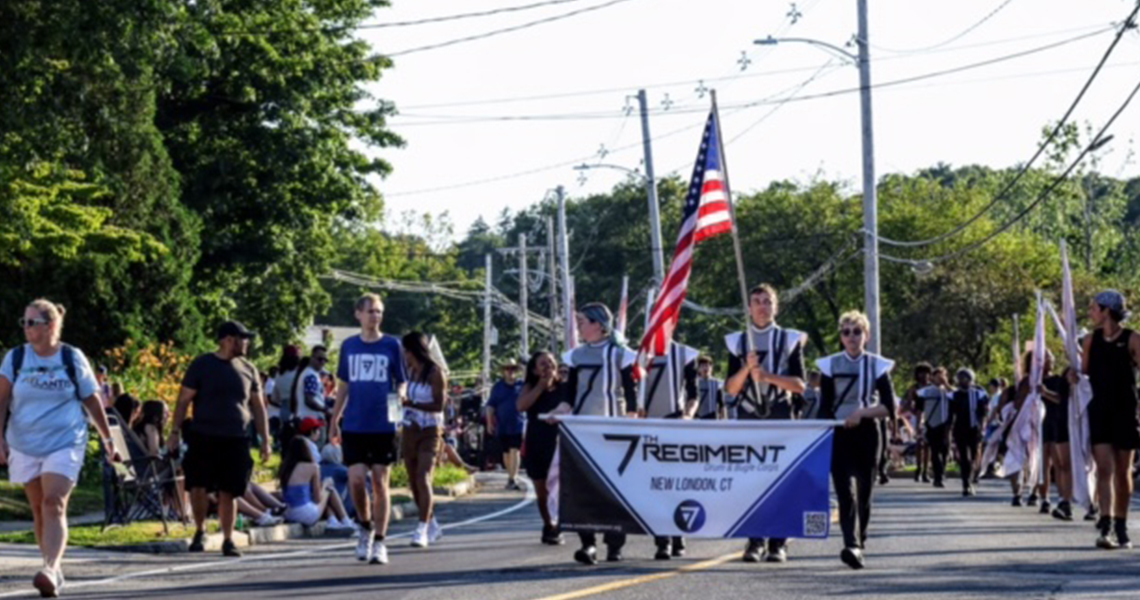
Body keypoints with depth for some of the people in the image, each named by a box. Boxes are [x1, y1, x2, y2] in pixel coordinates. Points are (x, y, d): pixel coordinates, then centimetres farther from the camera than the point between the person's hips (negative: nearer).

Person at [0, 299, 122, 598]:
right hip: (24, 446, 3)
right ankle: (54, 570, 22)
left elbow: (92, 400, 6)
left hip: (65, 443, -3)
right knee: (39, 510, 10)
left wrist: (108, 439, 10)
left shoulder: (72, 358, -1)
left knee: (54, 505, -17)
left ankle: (50, 570, -28)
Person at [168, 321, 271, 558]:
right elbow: (184, 400, 2)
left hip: (236, 440, 2)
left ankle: (228, 540, 9)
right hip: (203, 438, -2)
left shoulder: (248, 369, 12)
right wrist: (175, 432, -5)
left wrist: (265, 440, 10)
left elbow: (258, 407, 16)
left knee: (229, 493, 0)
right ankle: (200, 531, 14)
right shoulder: (201, 365, 2)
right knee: (198, 487, -8)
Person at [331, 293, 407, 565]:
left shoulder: (392, 345, 2)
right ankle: (365, 526, 20)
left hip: (383, 426, -1)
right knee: (356, 479, -7)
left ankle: (379, 542, 8)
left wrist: (399, 396, -16)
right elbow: (344, 386, 15)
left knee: (380, 483, 1)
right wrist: (334, 421, 12)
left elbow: (401, 382, 6)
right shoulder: (349, 346, 8)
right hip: (354, 425, 1)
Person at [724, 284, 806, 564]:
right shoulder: (738, 342, 9)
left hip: (780, 416, -1)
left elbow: (800, 385, -1)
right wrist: (747, 367, -12)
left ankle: (778, 544, -2)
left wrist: (768, 375, -14)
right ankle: (754, 542, 2)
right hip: (748, 415, 1)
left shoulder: (789, 340, 5)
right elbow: (730, 388, 5)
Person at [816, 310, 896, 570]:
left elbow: (889, 407, -1)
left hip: (867, 434, 1)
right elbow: (824, 408, 6)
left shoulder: (877, 365, 4)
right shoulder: (830, 366, 5)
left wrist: (862, 412, -15)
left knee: (864, 491, 5)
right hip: (839, 435, -1)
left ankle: (860, 543, 21)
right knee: (846, 490, -15)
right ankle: (852, 545, -27)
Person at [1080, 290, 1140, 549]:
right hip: (1099, 411, 2)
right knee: (1104, 468, -11)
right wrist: (1075, 376, -3)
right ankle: (1106, 528, -19)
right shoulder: (1091, 340, 7)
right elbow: (1084, 371, 17)